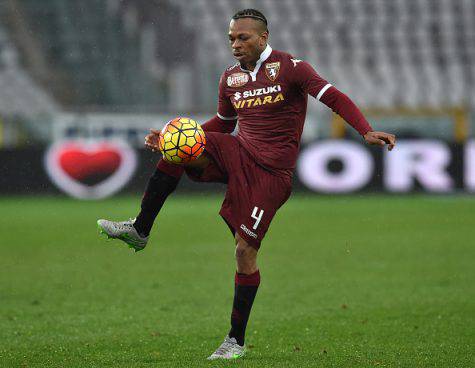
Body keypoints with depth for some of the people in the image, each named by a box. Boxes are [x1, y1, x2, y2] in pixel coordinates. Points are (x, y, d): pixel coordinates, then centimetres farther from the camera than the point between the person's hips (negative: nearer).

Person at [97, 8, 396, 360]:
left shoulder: (290, 68, -7)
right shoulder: (231, 78, 12)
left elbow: (334, 97, -14)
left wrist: (367, 132, -28)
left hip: (271, 171, -5)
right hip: (238, 152, 5)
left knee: (246, 249, -7)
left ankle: (237, 340, 4)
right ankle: (139, 229, -11)